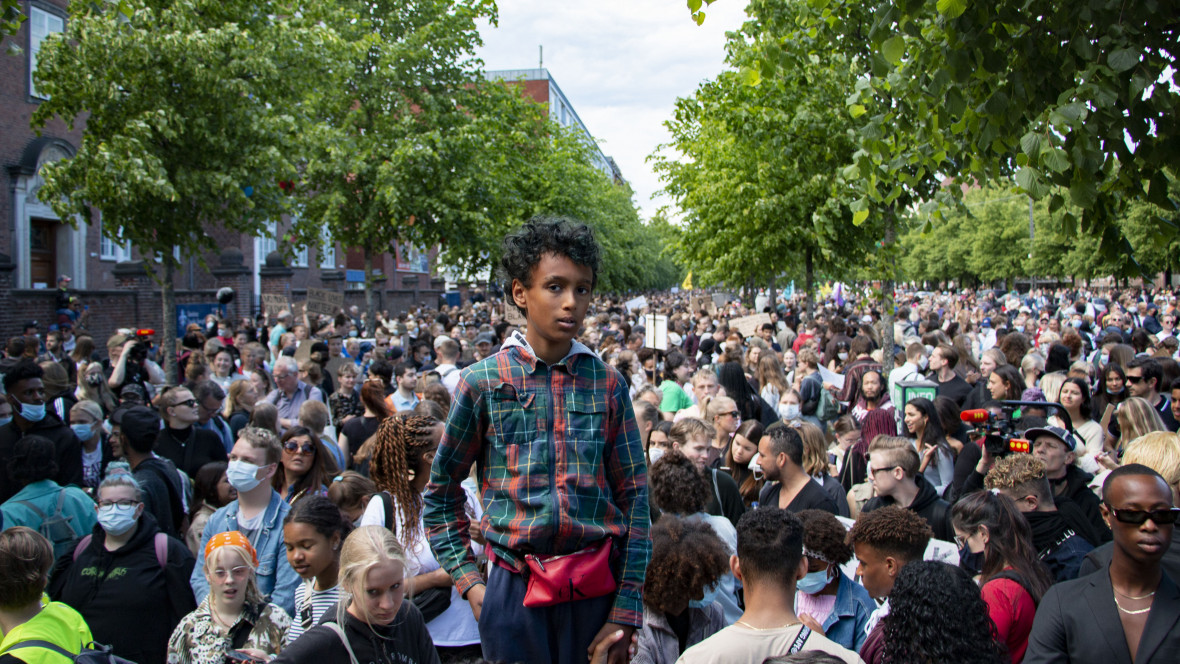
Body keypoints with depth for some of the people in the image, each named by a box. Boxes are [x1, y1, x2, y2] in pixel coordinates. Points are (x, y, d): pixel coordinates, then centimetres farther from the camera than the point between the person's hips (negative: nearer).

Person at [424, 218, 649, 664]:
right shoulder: (484, 382, -2)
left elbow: (634, 497, 2)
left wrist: (626, 610, -3)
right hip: (513, 589, -1)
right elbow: (441, 492, 7)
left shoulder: (606, 384, 1)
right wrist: (467, 580, -1)